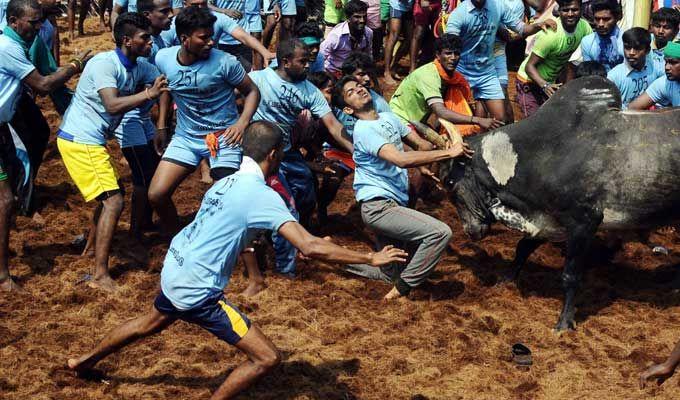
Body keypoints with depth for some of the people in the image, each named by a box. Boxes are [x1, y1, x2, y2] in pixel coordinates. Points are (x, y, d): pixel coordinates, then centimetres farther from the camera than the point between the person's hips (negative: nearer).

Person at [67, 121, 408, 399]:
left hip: (173, 272, 9)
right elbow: (310, 248, -29)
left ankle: (85, 361, 58)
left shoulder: (227, 183, 6)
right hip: (198, 291, -9)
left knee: (151, 324, 38)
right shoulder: (262, 195, -21)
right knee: (266, 358, -6)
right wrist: (370, 258, -22)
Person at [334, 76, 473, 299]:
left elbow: (420, 144, 12)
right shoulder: (363, 130, -15)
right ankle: (403, 288, -10)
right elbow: (401, 159, -27)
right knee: (440, 233, -21)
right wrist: (448, 153, -26)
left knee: (389, 275, 14)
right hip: (378, 206, -9)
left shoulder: (388, 118, 13)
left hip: (393, 203, 9)